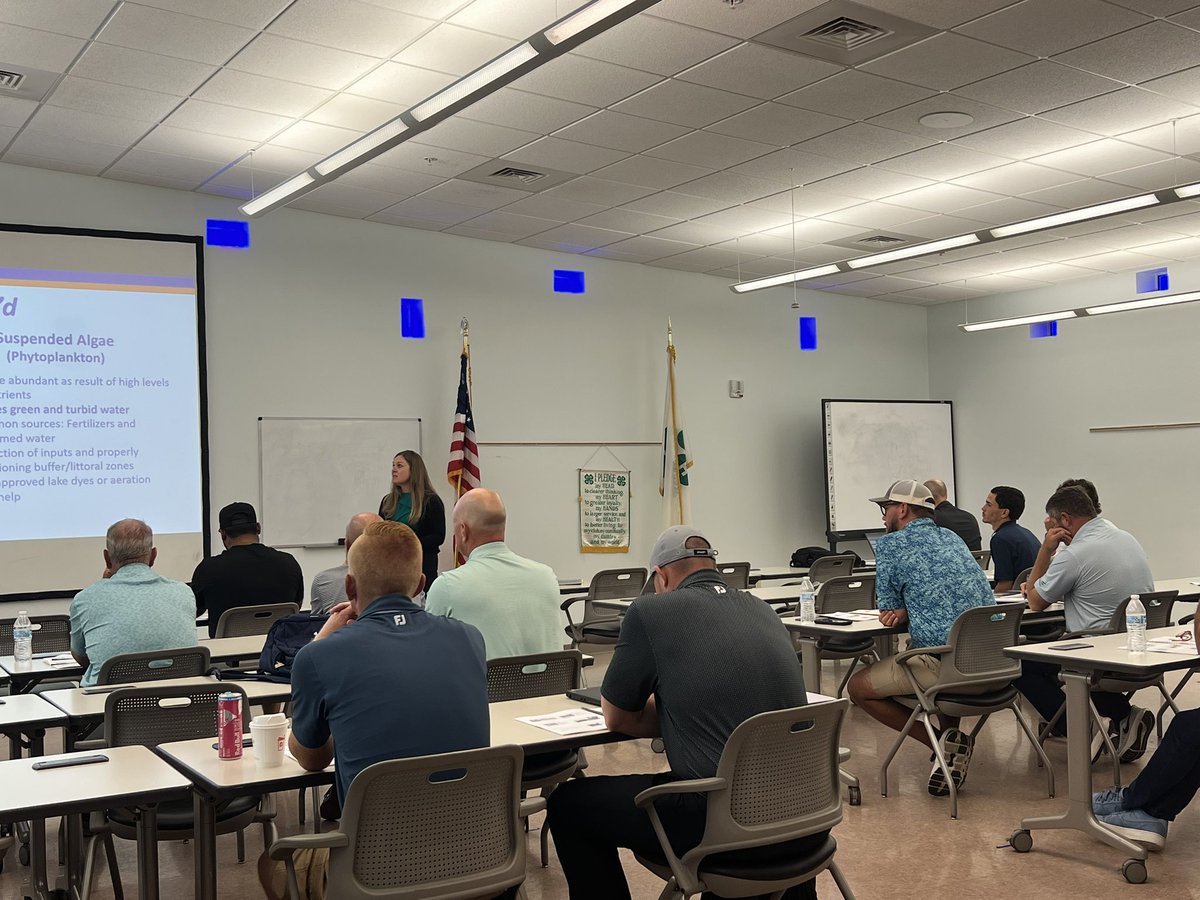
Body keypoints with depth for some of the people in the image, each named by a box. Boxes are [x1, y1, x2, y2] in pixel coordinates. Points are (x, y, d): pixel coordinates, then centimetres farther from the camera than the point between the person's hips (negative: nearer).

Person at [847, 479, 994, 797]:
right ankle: (951, 740, 21)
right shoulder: (952, 538, 19)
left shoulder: (890, 545, -2)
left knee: (858, 687, 8)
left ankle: (941, 741, 0)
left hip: (944, 663, -7)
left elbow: (886, 610, 4)